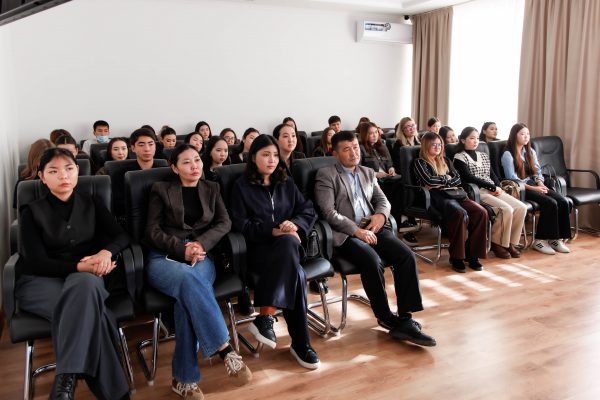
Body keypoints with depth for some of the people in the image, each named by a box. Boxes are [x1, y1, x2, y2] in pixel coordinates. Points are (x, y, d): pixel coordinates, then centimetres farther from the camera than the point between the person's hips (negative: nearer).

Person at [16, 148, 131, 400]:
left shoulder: (91, 206, 12)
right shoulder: (32, 212, 4)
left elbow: (122, 236, 7)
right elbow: (36, 262, -5)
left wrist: (106, 252, -17)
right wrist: (78, 266, -21)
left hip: (87, 277, 2)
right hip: (40, 282, -1)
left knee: (85, 285, -40)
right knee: (86, 306, -37)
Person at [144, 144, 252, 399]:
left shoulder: (211, 189, 19)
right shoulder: (161, 190, 11)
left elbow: (225, 223, 6)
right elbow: (153, 231, 2)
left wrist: (201, 244, -13)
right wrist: (182, 249, -15)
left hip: (201, 257, 2)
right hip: (164, 257, -1)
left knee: (188, 293, -35)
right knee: (188, 278, -39)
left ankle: (184, 378, -29)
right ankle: (226, 351, -39)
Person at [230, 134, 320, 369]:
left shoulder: (286, 183, 19)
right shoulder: (242, 186, 7)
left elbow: (309, 210, 12)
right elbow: (240, 224, -3)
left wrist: (295, 224, -11)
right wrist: (272, 231, -15)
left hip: (286, 245, 3)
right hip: (259, 248, -3)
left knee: (288, 242, -37)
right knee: (295, 274, -34)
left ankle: (265, 317, -34)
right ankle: (300, 343, -28)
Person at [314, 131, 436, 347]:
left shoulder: (368, 173, 22)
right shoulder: (326, 175, 2)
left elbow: (383, 200, 20)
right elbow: (329, 213, -9)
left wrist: (380, 215, -4)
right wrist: (356, 230, -17)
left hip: (372, 229, 6)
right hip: (345, 234, -6)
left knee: (407, 256, -19)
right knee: (373, 262, -32)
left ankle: (404, 320, -16)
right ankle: (386, 317, -11)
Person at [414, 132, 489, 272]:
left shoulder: (446, 161, 28)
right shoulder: (420, 162, 10)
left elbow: (457, 179, 15)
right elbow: (428, 180, -7)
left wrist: (440, 183, -2)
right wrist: (446, 179, 6)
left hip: (452, 194, 6)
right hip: (436, 197, -6)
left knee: (481, 212, -21)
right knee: (461, 214, -35)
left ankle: (472, 254, -17)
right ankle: (456, 257, -25)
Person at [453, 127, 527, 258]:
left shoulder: (484, 155, 23)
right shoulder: (459, 157, 1)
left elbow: (492, 175, 19)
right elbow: (469, 178, -11)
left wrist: (498, 187, -4)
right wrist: (493, 187, -12)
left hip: (493, 190, 7)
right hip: (477, 192, -7)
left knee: (521, 207, -13)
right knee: (507, 209, -27)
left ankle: (511, 242, -2)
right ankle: (497, 243, -9)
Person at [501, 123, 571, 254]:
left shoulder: (531, 151, 19)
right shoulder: (508, 154, -4)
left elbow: (537, 171, 16)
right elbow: (512, 178, -12)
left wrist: (540, 184, -5)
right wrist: (533, 188, -17)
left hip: (534, 185, 7)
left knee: (563, 202, -16)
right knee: (551, 203, -27)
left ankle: (557, 238, -10)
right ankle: (540, 240, -19)